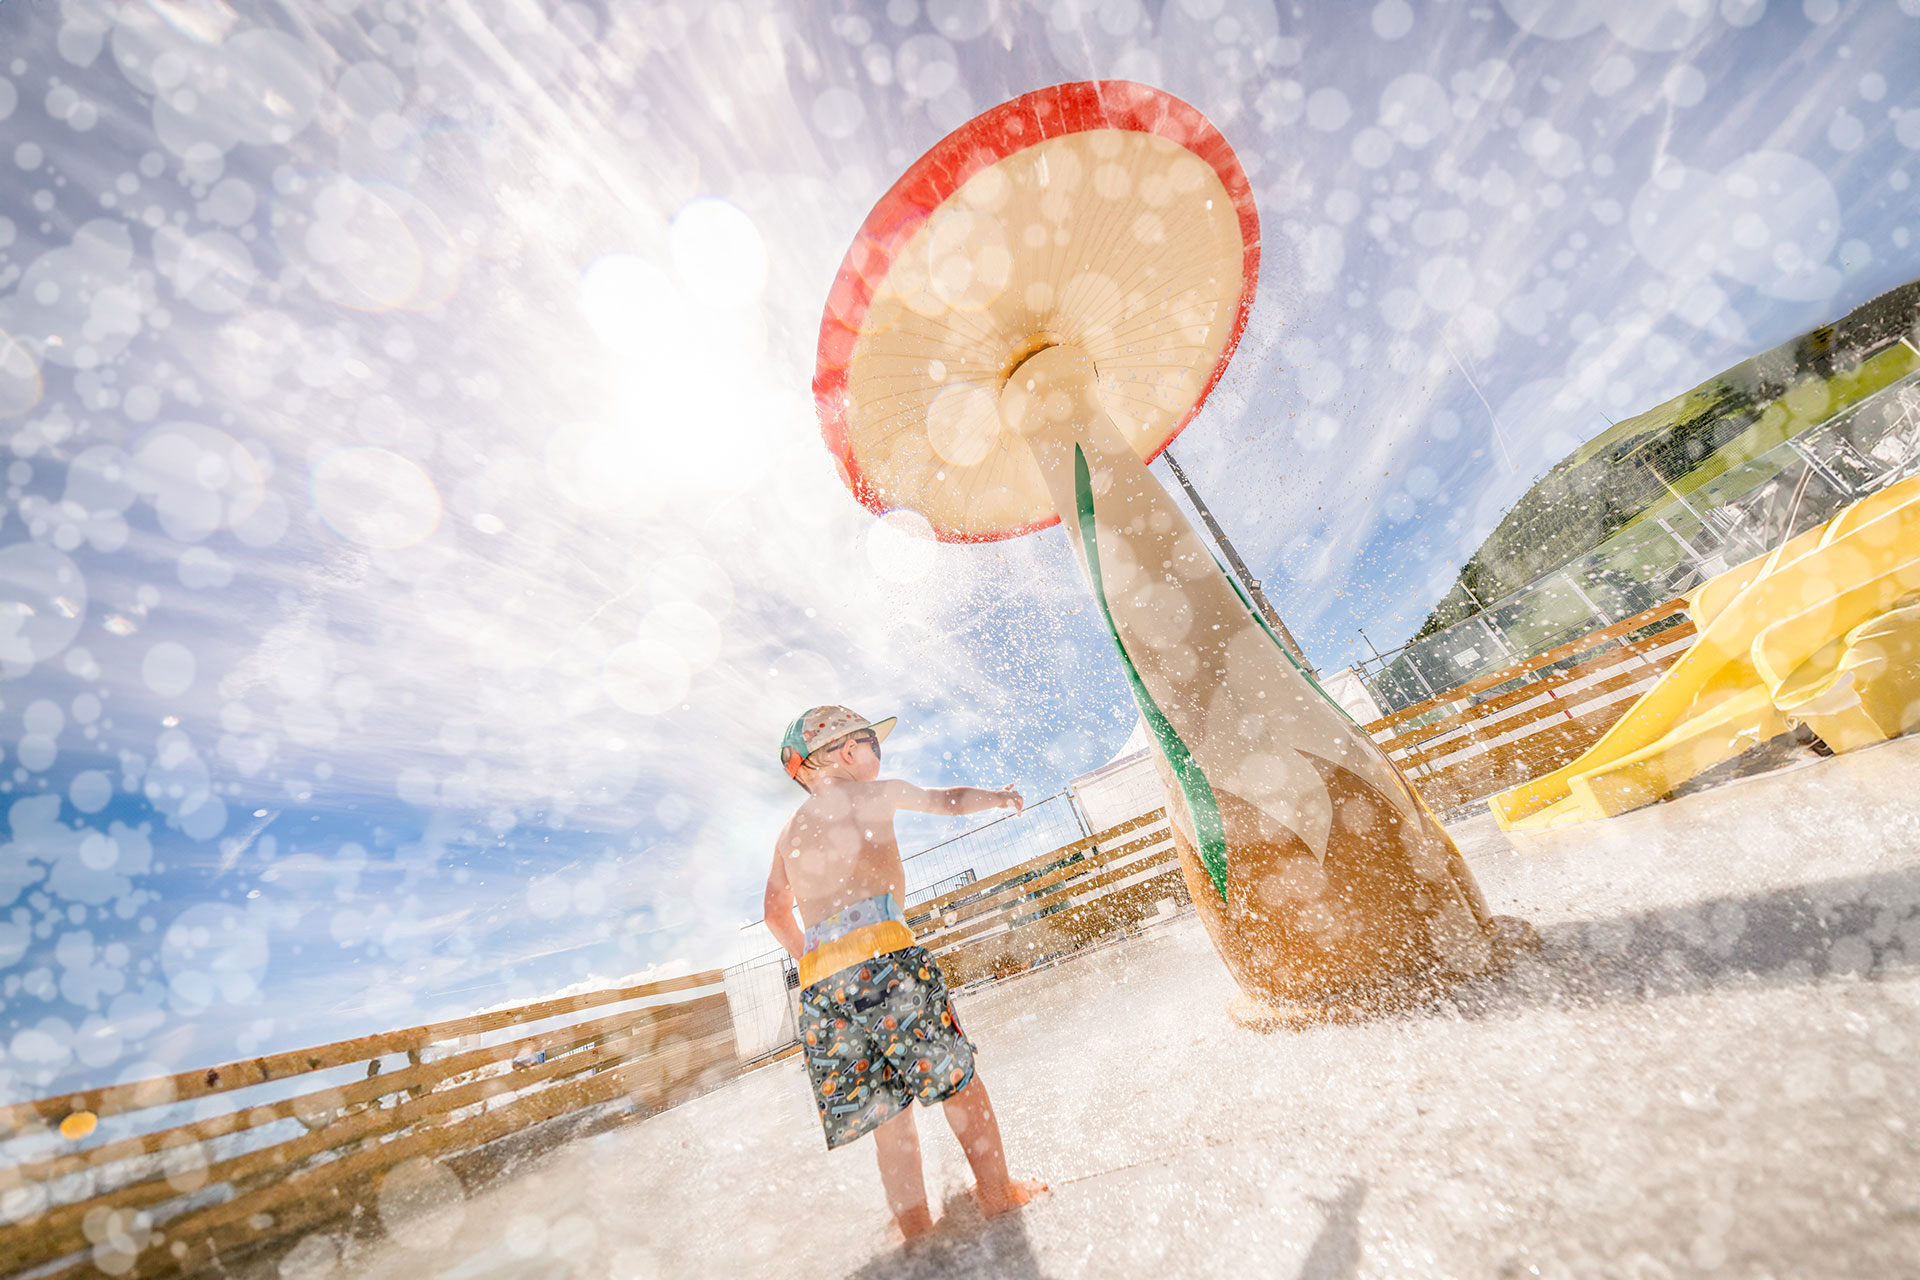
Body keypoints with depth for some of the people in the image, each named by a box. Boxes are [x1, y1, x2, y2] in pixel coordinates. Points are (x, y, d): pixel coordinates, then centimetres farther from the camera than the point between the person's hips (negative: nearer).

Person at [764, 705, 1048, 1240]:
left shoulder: (788, 832, 22)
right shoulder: (872, 793, 6)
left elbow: (776, 911, 35)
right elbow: (950, 800, 17)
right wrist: (997, 797, 34)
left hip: (818, 978, 6)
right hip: (880, 950, -6)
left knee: (888, 1114, 17)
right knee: (957, 1074, 12)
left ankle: (917, 1229, 24)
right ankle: (997, 1192, 22)